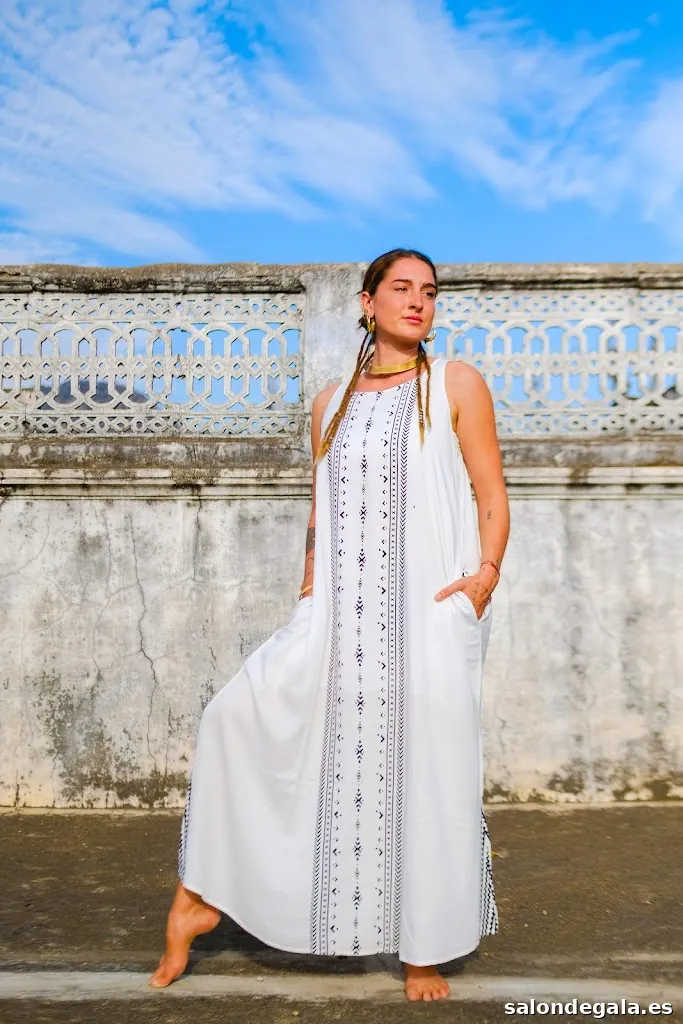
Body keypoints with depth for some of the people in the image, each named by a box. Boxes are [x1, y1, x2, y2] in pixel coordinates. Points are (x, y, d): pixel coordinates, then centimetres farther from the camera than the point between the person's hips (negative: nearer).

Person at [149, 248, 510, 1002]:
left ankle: (426, 952, 19)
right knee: (236, 712, -7)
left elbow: (492, 496, 2)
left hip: (430, 613, -3)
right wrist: (308, 592, 10)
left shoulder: (456, 384, 5)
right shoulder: (331, 403, 15)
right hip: (340, 615, 3)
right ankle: (199, 899, 10)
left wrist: (487, 570, -15)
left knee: (427, 771, 0)